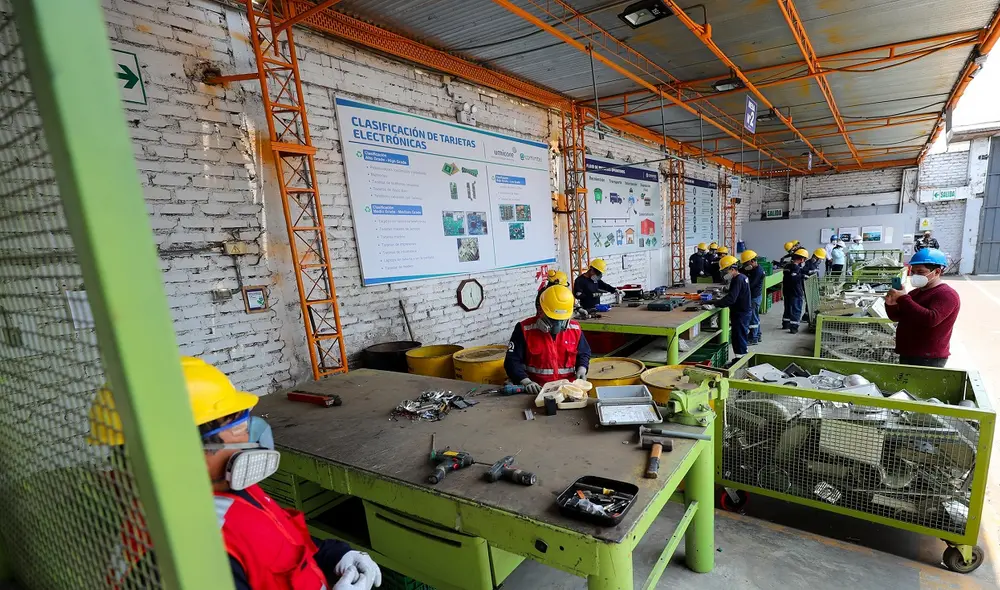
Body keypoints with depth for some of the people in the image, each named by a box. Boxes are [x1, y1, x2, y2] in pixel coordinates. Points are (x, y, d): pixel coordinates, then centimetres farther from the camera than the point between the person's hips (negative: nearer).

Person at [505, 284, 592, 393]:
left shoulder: (575, 329, 3)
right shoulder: (525, 330, -8)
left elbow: (584, 353, 20)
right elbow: (512, 361, -9)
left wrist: (582, 368, 0)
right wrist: (526, 382, -23)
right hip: (536, 390, -2)